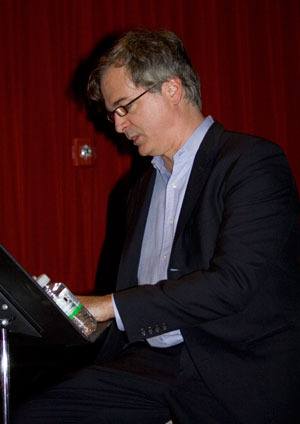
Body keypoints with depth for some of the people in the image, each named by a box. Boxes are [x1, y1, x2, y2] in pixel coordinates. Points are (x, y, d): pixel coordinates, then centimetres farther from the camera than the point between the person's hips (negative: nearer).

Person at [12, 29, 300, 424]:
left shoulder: (254, 161, -7)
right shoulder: (143, 188, 19)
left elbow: (233, 282, -18)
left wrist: (110, 305, -14)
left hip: (241, 374, -7)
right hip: (151, 364, 7)